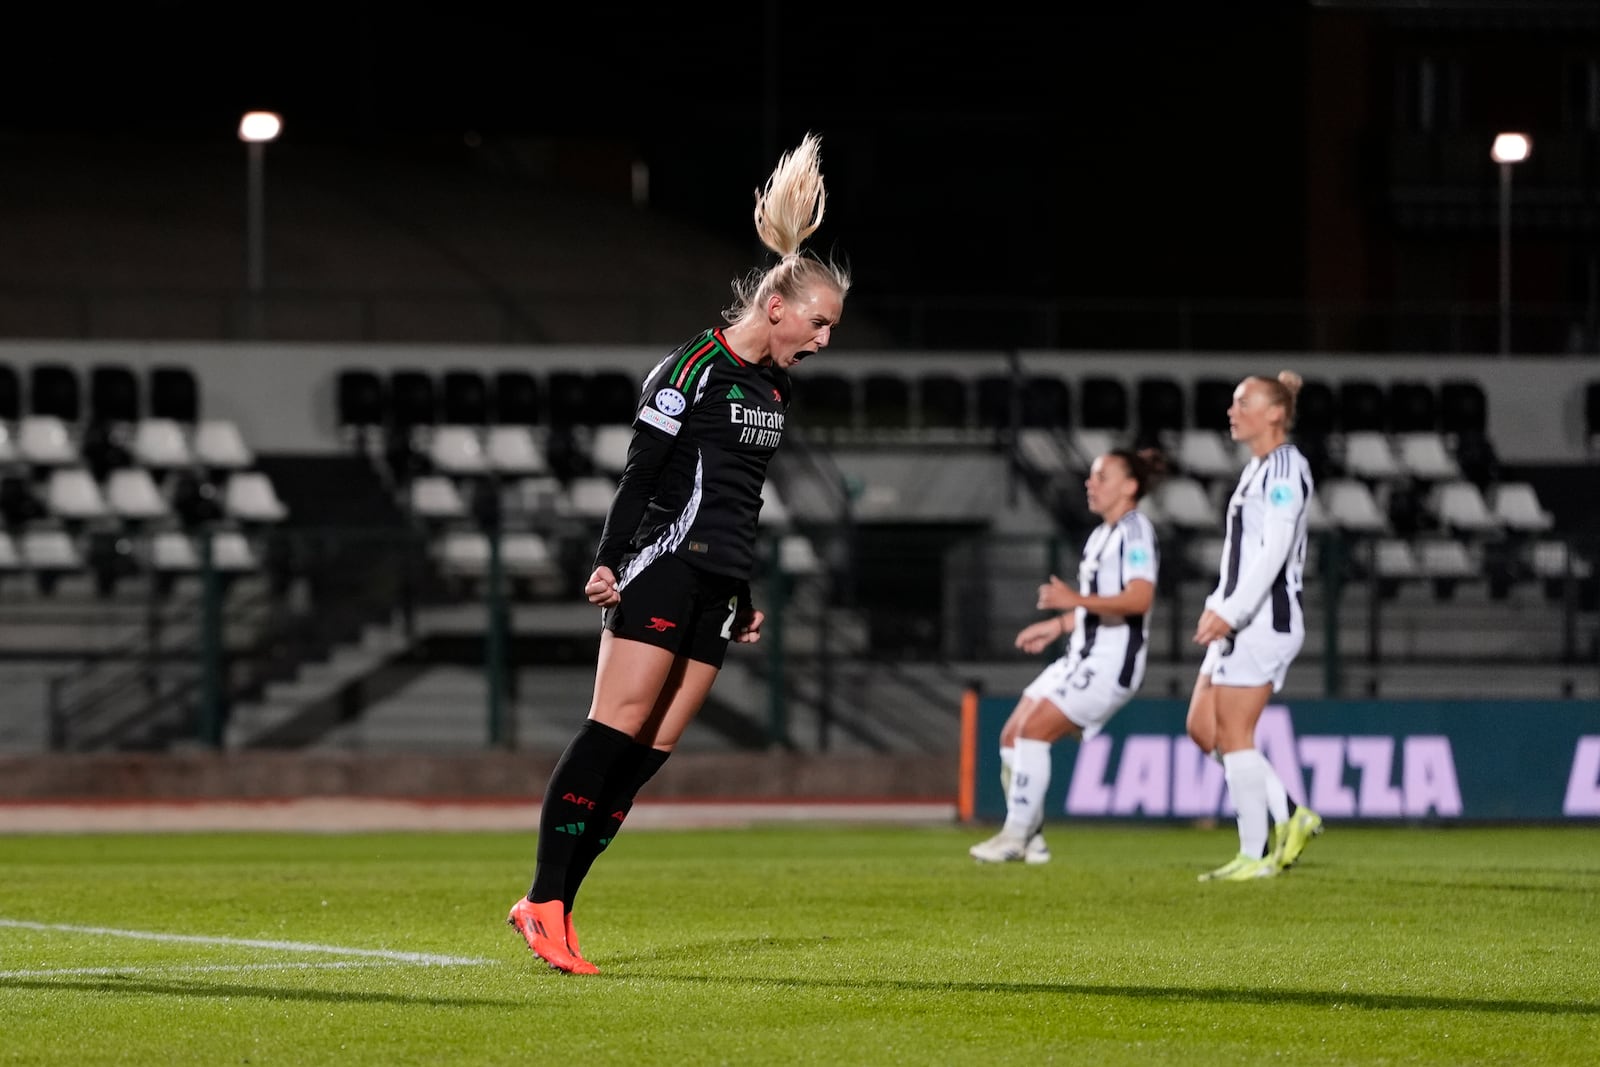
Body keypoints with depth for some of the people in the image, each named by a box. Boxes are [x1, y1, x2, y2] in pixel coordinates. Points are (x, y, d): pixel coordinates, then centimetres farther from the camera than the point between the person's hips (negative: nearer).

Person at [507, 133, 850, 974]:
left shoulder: (775, 388, 17)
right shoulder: (696, 367, -8)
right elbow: (641, 468, -11)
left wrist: (745, 598, 24)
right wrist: (610, 559, -17)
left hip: (716, 588, 8)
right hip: (664, 567, -8)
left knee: (652, 749, 0)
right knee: (618, 726, -14)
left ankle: (552, 904, 1)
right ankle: (545, 899, -14)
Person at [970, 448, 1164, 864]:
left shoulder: (1135, 529, -11)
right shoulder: (1100, 535, 19)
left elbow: (1139, 598, -26)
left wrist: (1078, 600, -35)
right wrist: (1058, 625, 27)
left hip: (1111, 662, -10)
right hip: (1082, 658, 10)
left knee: (1033, 730, -18)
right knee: (1012, 735, 4)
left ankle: (1017, 836, -13)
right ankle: (1030, 840, 8)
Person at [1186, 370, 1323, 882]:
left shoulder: (1285, 467, -12)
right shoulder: (1257, 469, 18)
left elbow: (1273, 551, -20)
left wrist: (1232, 613, -24)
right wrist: (1218, 605, 19)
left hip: (1266, 618, -10)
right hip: (1239, 617, 10)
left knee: (1232, 733, -8)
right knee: (1202, 728, 9)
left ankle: (1256, 855, -3)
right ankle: (1290, 817, 12)